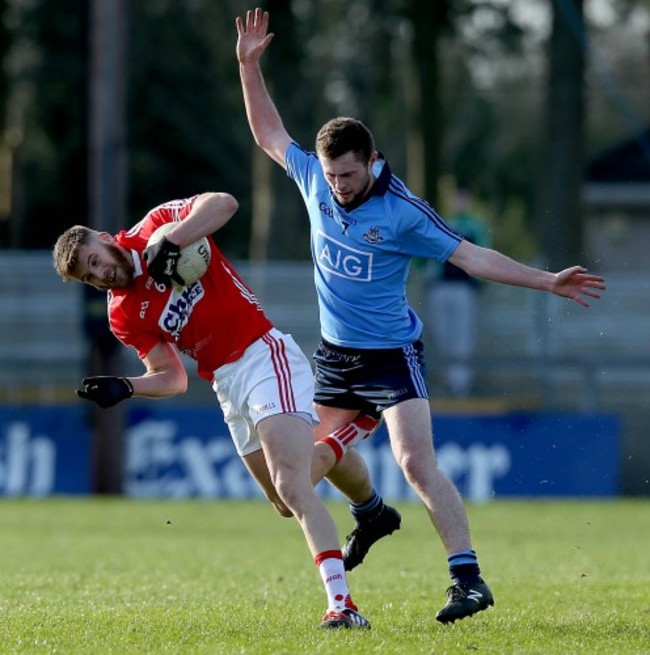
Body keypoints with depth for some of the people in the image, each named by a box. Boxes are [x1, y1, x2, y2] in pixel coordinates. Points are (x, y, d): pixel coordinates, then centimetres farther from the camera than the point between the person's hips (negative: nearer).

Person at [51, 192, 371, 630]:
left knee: (291, 487, -21)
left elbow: (223, 203, -17)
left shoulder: (155, 228, -3)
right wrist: (124, 388, -8)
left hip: (264, 356, -7)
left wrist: (171, 244, -23)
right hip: (227, 387, 7)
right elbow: (172, 379, 10)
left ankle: (342, 604, -29)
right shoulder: (123, 318, 8)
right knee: (286, 502, 5)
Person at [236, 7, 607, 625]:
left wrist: (548, 281, -21)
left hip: (391, 356, -6)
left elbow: (470, 255, -16)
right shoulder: (316, 179, -5)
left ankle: (469, 578, -22)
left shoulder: (402, 212, -19)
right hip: (335, 353, 6)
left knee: (416, 462, -20)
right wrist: (250, 65, 3)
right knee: (323, 455, 15)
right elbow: (268, 133, 11)